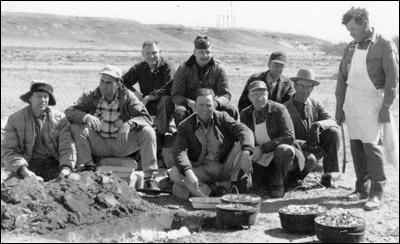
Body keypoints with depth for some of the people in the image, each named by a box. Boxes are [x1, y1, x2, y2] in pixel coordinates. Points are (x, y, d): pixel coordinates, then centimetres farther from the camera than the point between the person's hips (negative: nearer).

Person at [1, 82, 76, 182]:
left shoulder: (59, 118, 5)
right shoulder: (14, 119, 3)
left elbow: (67, 147, -2)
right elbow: (8, 151, -4)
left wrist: (65, 169, -23)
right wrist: (24, 171, -22)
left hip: (53, 165, 1)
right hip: (28, 165, -1)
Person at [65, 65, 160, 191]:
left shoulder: (127, 96, -5)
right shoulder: (91, 96, -3)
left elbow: (146, 118, -13)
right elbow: (69, 112, -13)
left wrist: (129, 124, -35)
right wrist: (86, 117, -36)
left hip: (122, 143, 0)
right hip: (99, 145, 1)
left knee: (148, 132, -24)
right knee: (75, 127, -23)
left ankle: (149, 178, -21)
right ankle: (88, 168, -18)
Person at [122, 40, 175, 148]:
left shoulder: (168, 68, -11)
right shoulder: (139, 68, 5)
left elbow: (168, 89, -26)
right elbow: (123, 82, 2)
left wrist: (148, 97, -30)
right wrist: (134, 92, -18)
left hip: (163, 104, -4)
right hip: (147, 104, 4)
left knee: (165, 100, -38)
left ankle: (161, 133, -22)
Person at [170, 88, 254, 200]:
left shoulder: (222, 117, 2)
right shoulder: (185, 126, -1)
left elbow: (245, 131, -12)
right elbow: (179, 151, -15)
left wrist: (246, 153, -34)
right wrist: (188, 172, -34)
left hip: (226, 168, 1)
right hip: (202, 171, -1)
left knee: (242, 145, -22)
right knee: (174, 173, -26)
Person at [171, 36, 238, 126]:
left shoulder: (219, 69, -1)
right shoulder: (183, 69, -5)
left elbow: (226, 94, -7)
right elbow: (176, 95, -10)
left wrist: (216, 102, -31)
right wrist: (190, 103, -32)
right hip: (190, 107, -1)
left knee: (231, 111, -24)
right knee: (179, 112, -34)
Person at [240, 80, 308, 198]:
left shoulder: (279, 109, -11)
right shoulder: (245, 114, 3)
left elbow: (289, 137, -19)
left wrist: (263, 148, -25)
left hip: (283, 154, -4)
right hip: (260, 160, 4)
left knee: (284, 149, -38)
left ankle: (277, 185, -14)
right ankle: (269, 179, 13)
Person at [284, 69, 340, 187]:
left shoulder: (316, 104, 3)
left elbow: (333, 122, -11)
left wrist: (317, 125, -32)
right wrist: (304, 144, -30)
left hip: (316, 146, 5)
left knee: (333, 132, -20)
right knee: (310, 160, -36)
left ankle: (328, 175, -18)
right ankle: (296, 176, -2)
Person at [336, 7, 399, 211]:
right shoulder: (351, 48, 12)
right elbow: (342, 77, 16)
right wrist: (339, 107, 13)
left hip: (372, 104, -5)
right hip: (351, 103, 6)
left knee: (371, 146, -10)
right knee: (356, 146, 6)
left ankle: (376, 195, -5)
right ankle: (362, 188, 18)